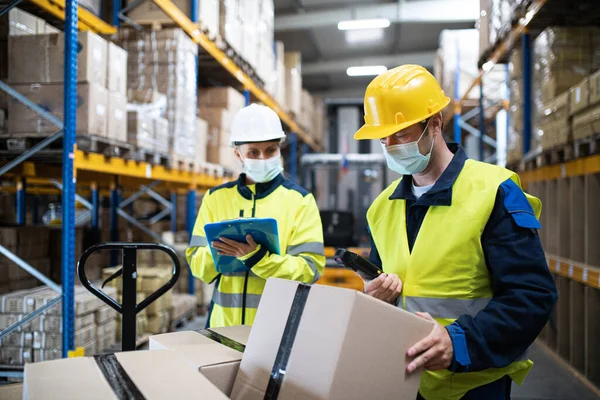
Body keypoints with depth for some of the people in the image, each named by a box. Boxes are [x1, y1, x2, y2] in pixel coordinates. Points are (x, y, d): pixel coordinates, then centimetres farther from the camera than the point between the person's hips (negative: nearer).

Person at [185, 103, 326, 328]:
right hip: (225, 323, 1)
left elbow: (310, 269, -7)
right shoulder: (216, 198, 9)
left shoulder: (300, 200, 2)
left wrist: (255, 256, -18)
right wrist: (220, 248, -13)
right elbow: (198, 266, 6)